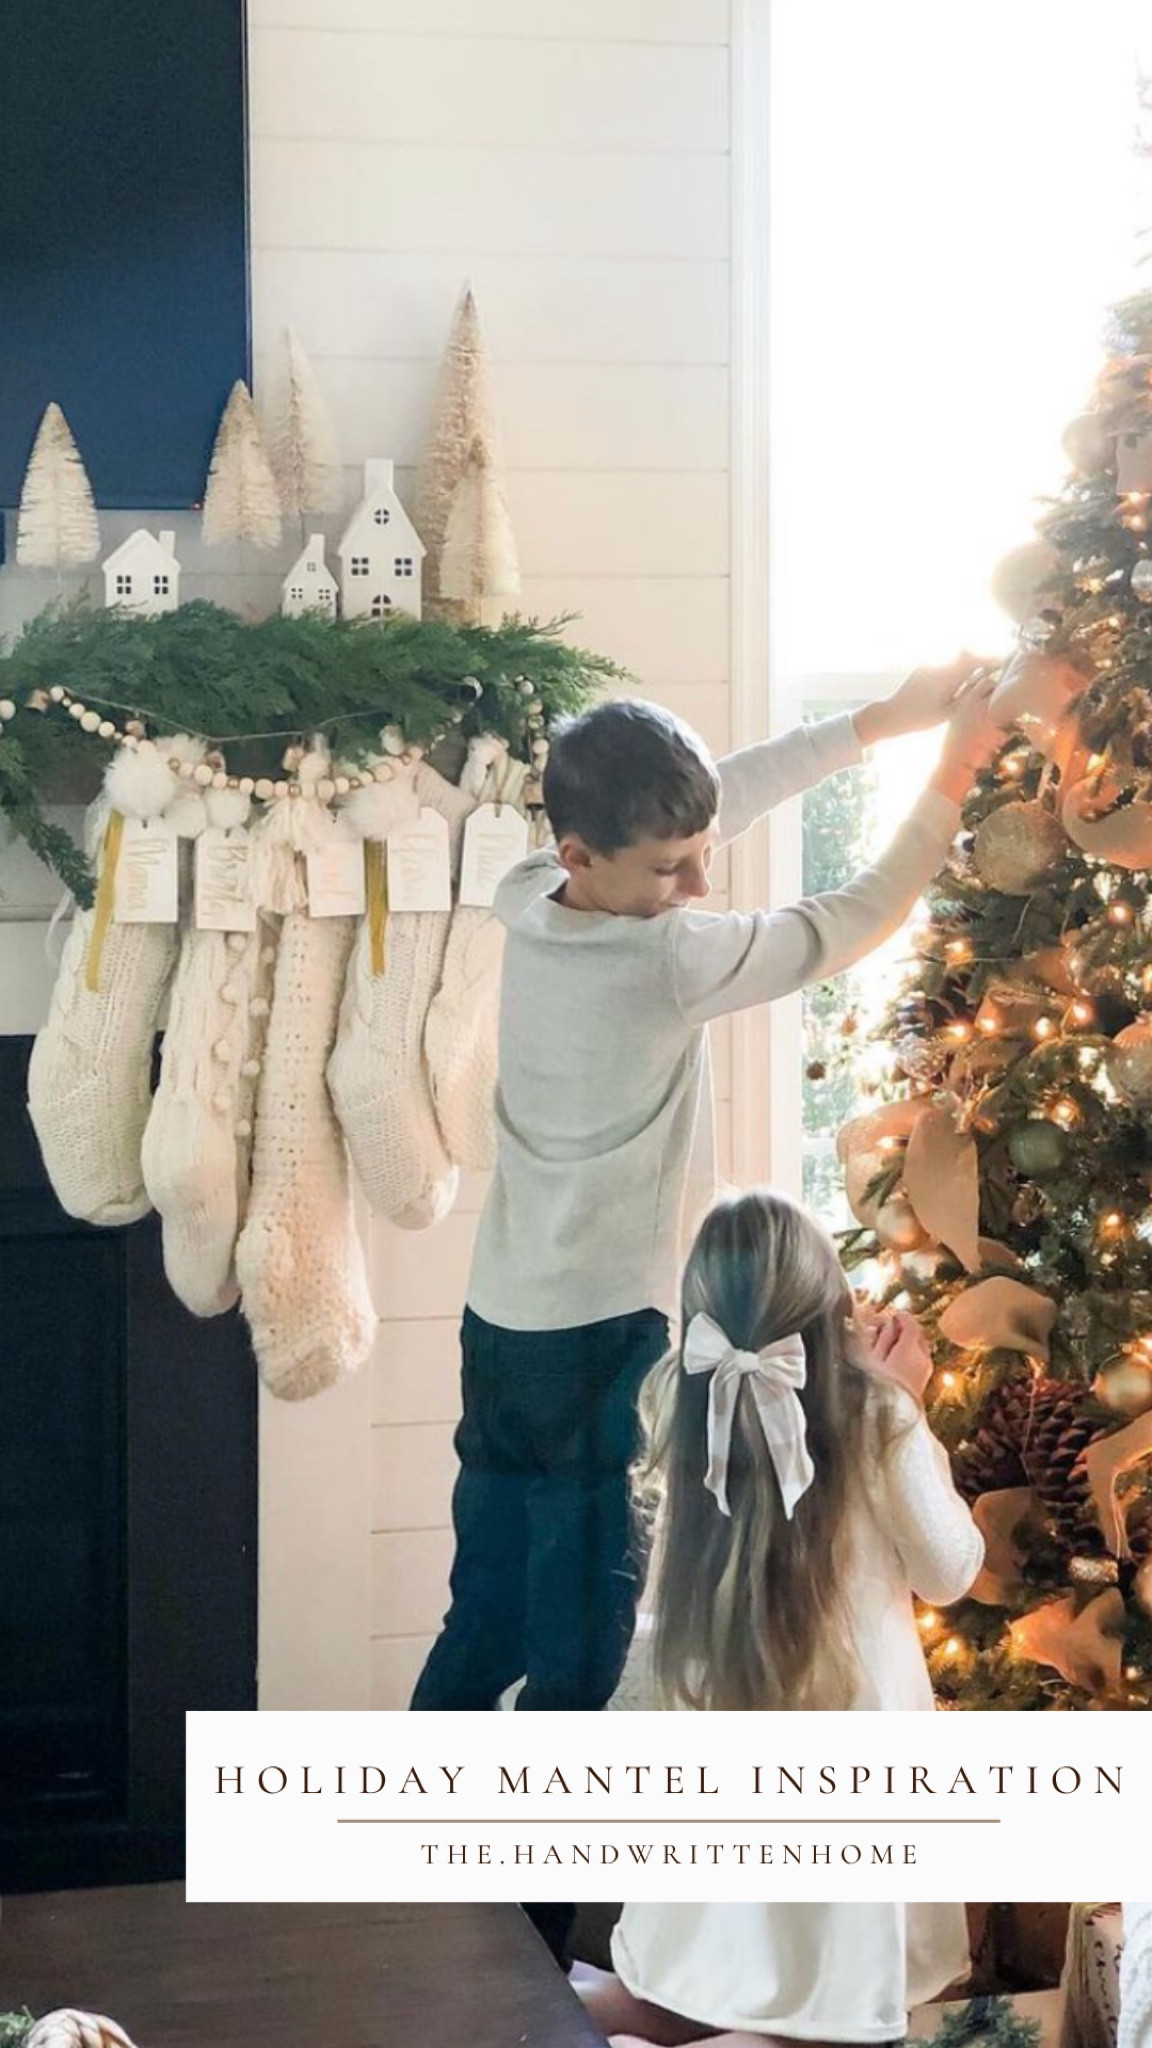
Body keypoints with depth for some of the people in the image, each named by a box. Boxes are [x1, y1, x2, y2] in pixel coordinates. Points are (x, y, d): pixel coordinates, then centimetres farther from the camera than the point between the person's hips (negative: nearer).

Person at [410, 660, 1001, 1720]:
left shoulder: (527, 902, -1)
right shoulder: (669, 960, -22)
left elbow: (722, 795, 7)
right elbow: (855, 919, -10)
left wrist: (882, 719, 5)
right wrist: (951, 780, 1)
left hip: (502, 1323, 8)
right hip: (602, 1340, -8)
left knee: (481, 1633, 17)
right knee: (580, 1659, 2)